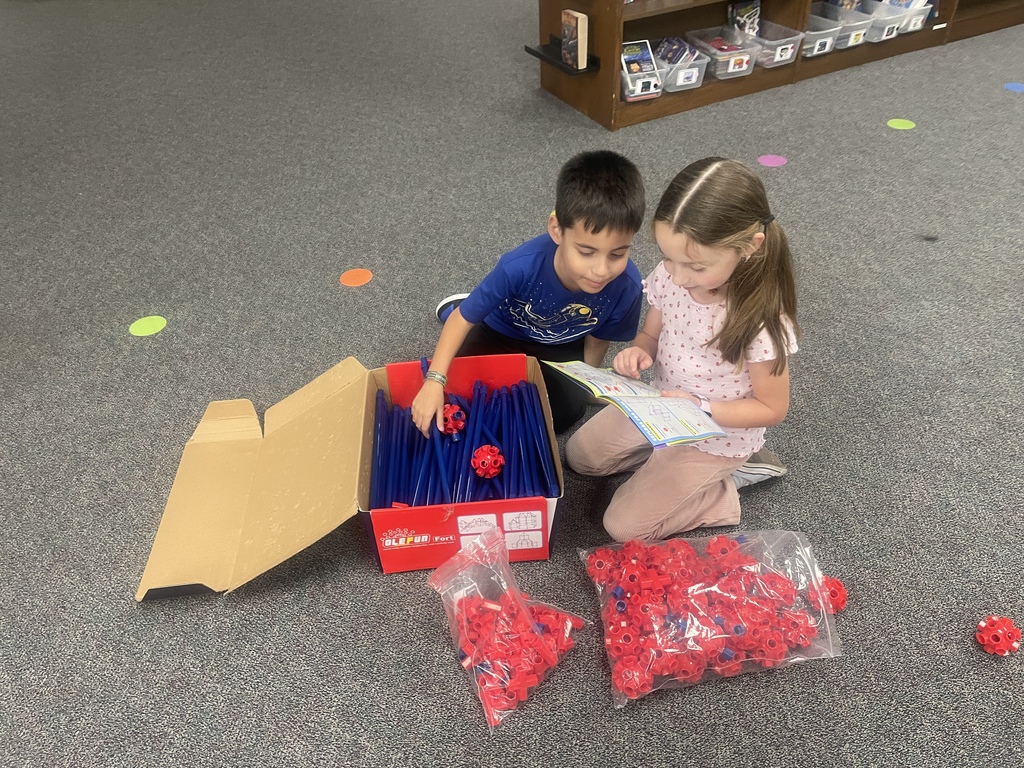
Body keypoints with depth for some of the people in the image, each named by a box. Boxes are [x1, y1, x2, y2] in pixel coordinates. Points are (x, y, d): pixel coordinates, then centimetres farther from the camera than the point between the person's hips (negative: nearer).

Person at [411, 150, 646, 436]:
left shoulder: (626, 286, -34)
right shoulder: (521, 266, -41)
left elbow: (597, 338, -12)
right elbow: (465, 318, -28)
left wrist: (581, 381, -4)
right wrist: (434, 381, -35)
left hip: (561, 347, 2)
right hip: (501, 330, -1)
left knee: (567, 409, -14)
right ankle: (456, 306, 19)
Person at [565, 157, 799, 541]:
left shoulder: (761, 322, -34)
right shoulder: (670, 277, -19)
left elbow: (772, 409, -19)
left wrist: (699, 408, -32)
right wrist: (638, 351, -22)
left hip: (718, 433, -6)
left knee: (623, 524, -5)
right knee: (579, 455, 13)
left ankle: (724, 487, 9)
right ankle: (666, 461, 18)